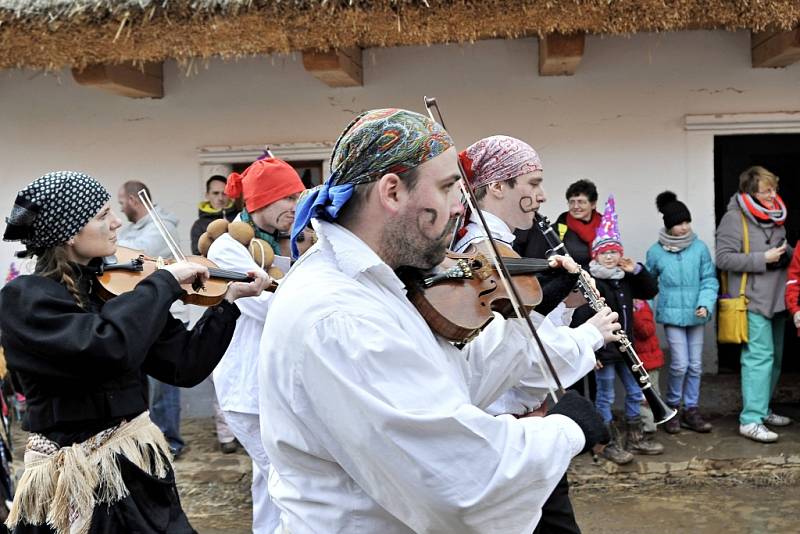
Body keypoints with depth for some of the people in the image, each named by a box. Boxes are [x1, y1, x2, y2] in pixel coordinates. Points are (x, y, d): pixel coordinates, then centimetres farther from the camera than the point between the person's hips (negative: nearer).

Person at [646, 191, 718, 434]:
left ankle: (691, 410, 24)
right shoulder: (655, 252, -3)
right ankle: (672, 407, 14)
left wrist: (705, 304, -13)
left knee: (695, 365, 10)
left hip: (695, 314, 2)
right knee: (680, 364, -7)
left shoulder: (700, 247, -3)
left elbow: (709, 279, 0)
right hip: (672, 313, -2)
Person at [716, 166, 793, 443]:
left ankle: (762, 410, 26)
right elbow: (723, 258, -16)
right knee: (759, 356, -12)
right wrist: (763, 259, -19)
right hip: (752, 300, -9)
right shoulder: (735, 217, -11)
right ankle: (750, 420, -10)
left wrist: (785, 253, 2)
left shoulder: (774, 215, 13)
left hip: (776, 299, 9)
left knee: (774, 357, 14)